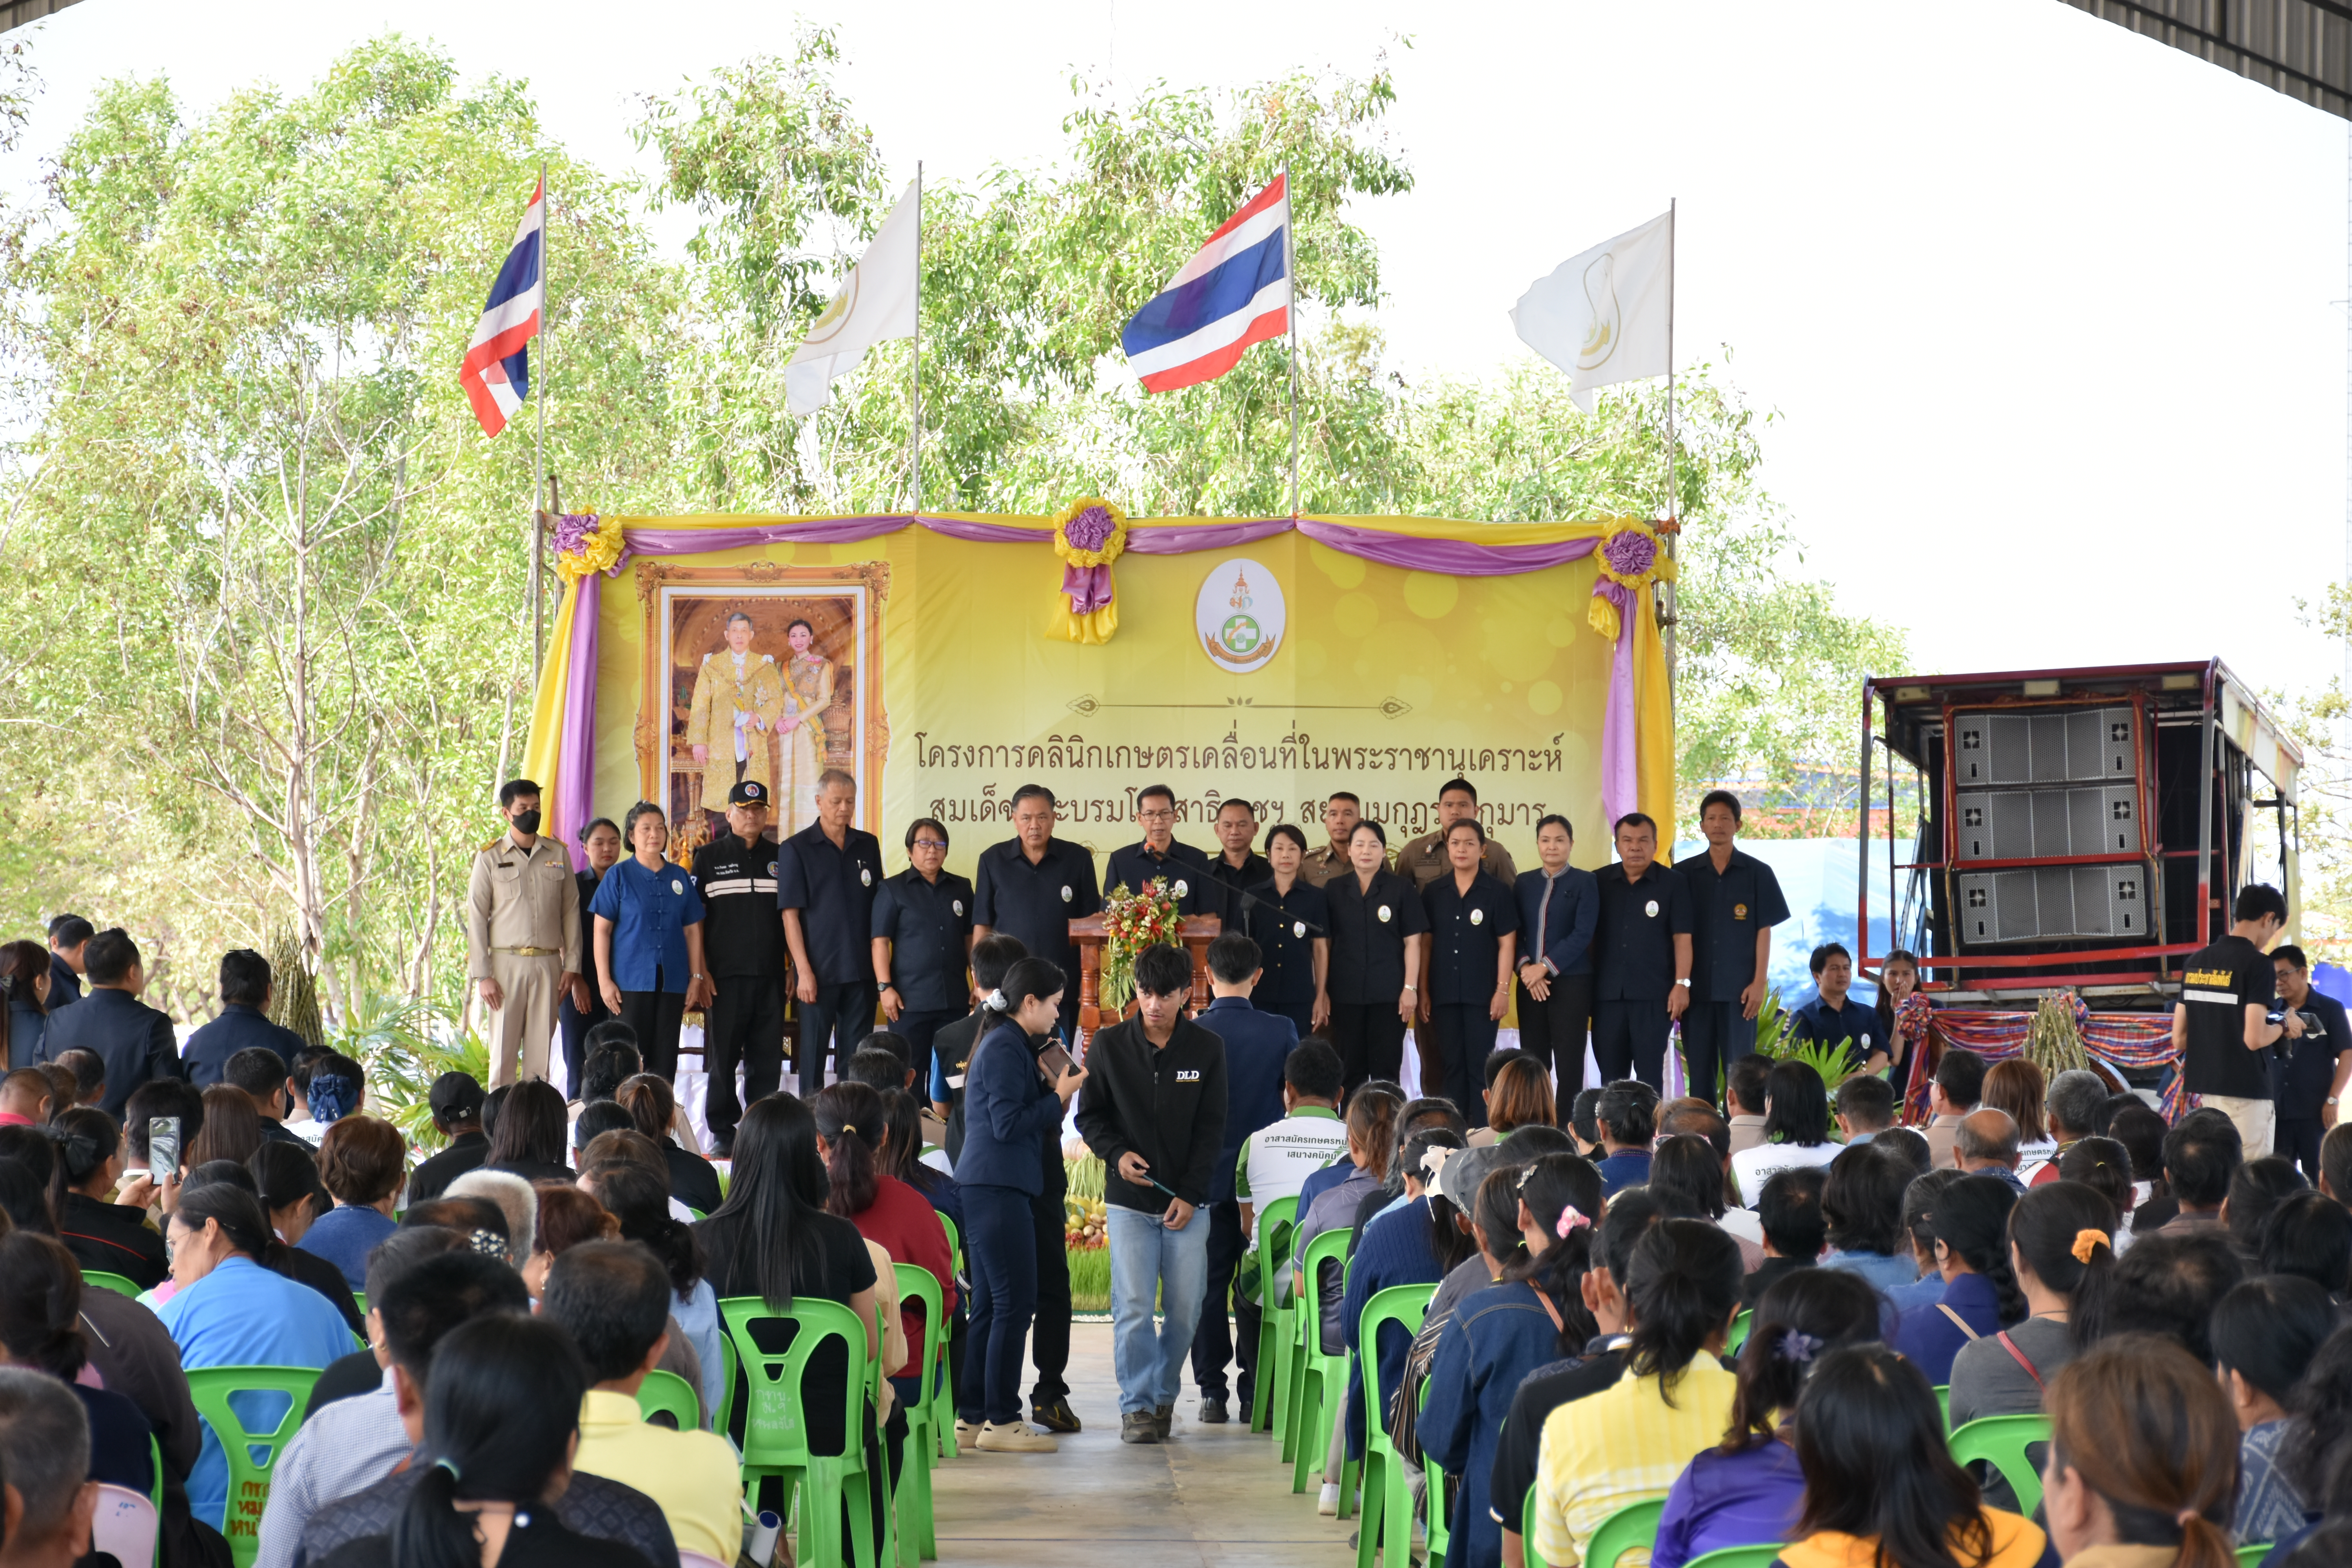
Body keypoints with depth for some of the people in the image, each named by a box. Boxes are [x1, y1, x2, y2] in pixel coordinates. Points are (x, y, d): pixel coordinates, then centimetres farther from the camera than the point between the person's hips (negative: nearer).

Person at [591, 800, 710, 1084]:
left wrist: (696, 979, 8)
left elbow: (692, 931, 13)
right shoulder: (619, 876, 1)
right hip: (630, 982, -3)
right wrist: (604, 980, -7)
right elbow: (602, 930, -1)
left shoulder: (680, 877, 10)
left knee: (665, 1061, 4)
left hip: (672, 983, 3)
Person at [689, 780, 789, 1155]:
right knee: (722, 1056, 0)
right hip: (725, 977, -2)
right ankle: (722, 1131, 8)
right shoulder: (709, 858, 5)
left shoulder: (780, 858, 12)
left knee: (767, 1057, 3)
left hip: (770, 976, 2)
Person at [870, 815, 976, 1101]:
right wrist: (885, 987, -12)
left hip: (955, 998, 4)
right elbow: (880, 942, -3)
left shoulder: (961, 888, 13)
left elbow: (971, 939, 17)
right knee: (910, 1074, -1)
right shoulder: (893, 889, 2)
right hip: (911, 999, -4)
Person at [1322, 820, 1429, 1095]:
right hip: (1346, 993, 2)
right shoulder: (1333, 890, 6)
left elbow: (1413, 942, 0)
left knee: (1386, 1067, 0)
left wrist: (1410, 988, -7)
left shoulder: (1401, 889, 1)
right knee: (1350, 1069, 6)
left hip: (1389, 993, -2)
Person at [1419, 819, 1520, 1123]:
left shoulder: (1498, 892, -1)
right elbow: (1425, 943, 8)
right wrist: (1423, 992, 4)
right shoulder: (1433, 892, 7)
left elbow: (1507, 943, -3)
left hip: (1483, 994, -3)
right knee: (1451, 1066, 7)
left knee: (1480, 1065, -1)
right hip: (1444, 994, 3)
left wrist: (1503, 990, -9)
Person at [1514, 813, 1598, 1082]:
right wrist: (1525, 967, -10)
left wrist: (1545, 967, -14)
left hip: (1571, 982, -4)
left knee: (1568, 1063, -3)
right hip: (1531, 983, 4)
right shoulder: (1524, 882, 12)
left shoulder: (1584, 883, 0)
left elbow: (1583, 934, -9)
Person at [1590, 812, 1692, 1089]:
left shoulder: (1673, 884, 1)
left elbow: (1682, 937, -1)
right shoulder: (1599, 882, 8)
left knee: (1649, 1073, -3)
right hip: (1607, 994, 3)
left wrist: (1682, 983, -9)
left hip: (1653, 996, -3)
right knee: (1610, 1075, 6)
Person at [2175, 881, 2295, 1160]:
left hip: (2205, 1088, 7)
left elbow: (2179, 1039, 11)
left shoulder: (2195, 963, 9)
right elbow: (2254, 1038, -19)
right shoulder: (2258, 964, -12)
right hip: (2246, 1092, -7)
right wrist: (2285, 1027, -1)